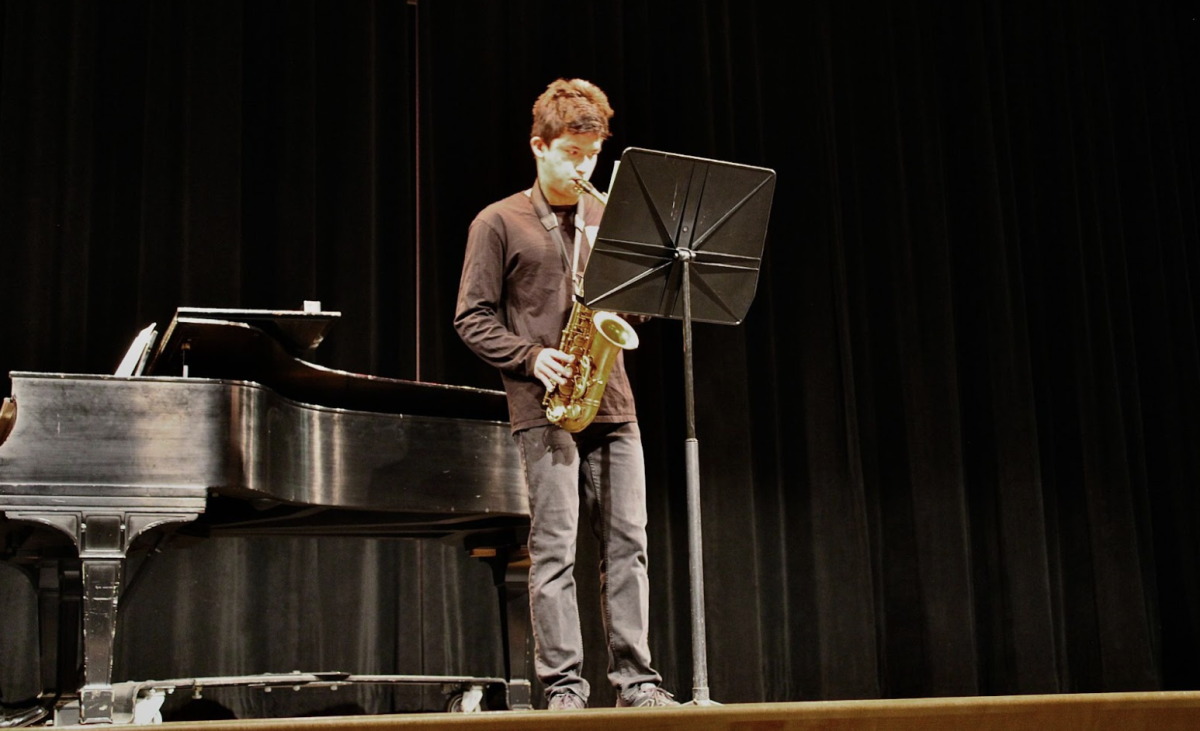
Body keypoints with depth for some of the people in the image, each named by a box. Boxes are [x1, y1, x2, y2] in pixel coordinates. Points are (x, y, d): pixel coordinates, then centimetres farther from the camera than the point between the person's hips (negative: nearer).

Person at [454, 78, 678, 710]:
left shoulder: (607, 220, 17)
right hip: (544, 408, -4)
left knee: (627, 543, 2)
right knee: (554, 549, -5)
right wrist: (531, 357, -13)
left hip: (611, 403, 4)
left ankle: (635, 679, 8)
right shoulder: (498, 223, 4)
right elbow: (472, 318, 1)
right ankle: (563, 685, -1)